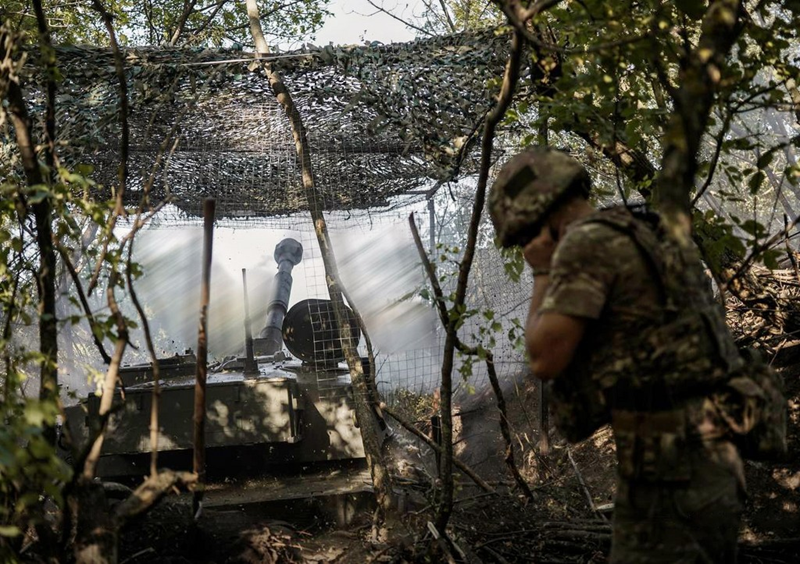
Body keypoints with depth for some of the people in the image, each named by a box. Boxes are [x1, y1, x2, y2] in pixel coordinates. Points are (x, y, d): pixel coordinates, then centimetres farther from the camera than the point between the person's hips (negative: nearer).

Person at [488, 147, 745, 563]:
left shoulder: (588, 241, -10)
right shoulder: (644, 247, 20)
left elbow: (545, 361, -15)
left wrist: (542, 273, -1)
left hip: (668, 475, -10)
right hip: (705, 466, 10)